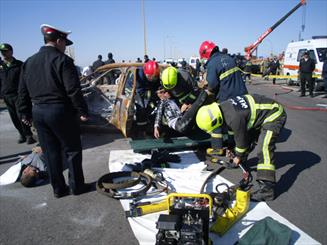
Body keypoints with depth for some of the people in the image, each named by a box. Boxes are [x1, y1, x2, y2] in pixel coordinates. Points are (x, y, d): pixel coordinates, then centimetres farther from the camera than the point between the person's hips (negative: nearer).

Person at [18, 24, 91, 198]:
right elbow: (73, 90, -16)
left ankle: (58, 189, 22)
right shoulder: (62, 60, -10)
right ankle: (76, 186, 17)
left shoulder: (29, 62, 11)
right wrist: (82, 111, -9)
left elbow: (23, 91, 14)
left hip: (38, 112, 6)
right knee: (72, 150, 8)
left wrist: (26, 113, 20)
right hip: (60, 111, -6)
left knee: (50, 152, 13)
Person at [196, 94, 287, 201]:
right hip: (261, 112, 10)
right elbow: (232, 131, 12)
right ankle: (241, 161, 41)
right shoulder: (223, 108, -5)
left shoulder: (234, 118, -33)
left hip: (274, 115, -10)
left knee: (264, 148, -21)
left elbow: (241, 139, -16)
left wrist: (238, 156, 2)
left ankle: (266, 188, -22)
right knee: (248, 135, 19)